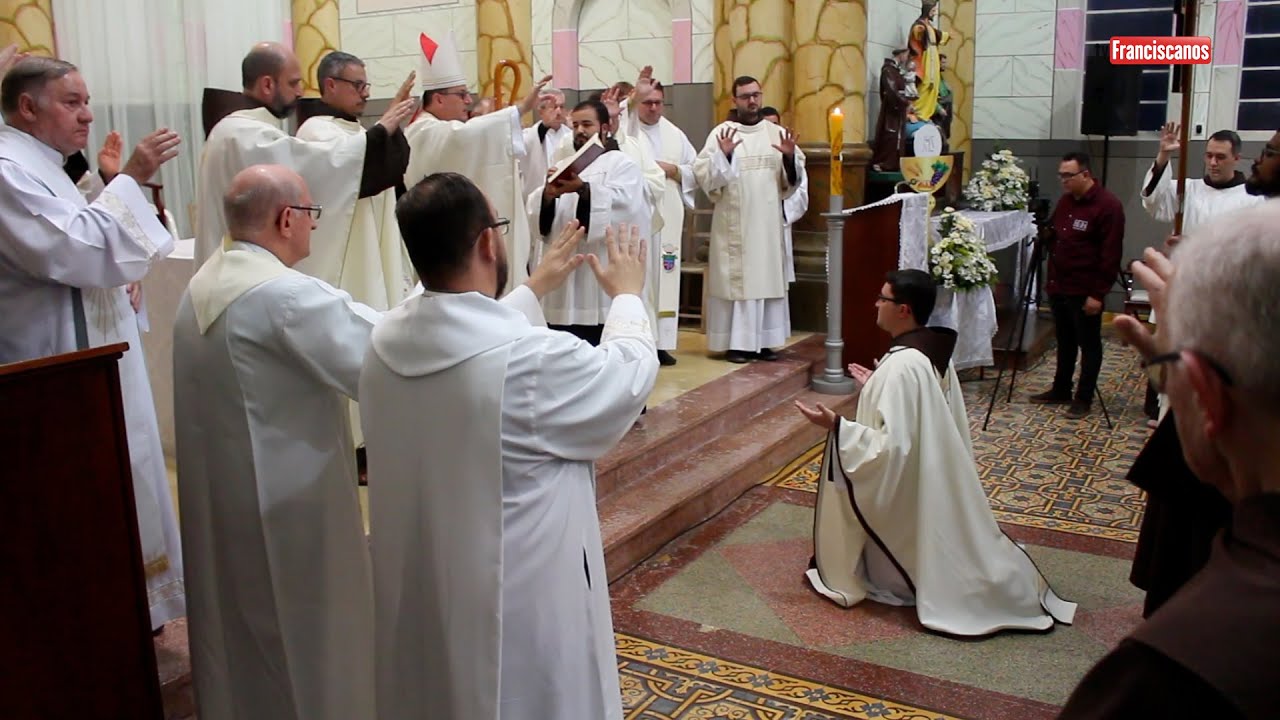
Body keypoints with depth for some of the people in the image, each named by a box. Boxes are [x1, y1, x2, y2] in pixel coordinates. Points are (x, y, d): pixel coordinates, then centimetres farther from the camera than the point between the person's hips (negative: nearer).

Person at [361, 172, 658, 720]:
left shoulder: (386, 341, -9)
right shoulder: (532, 360, -29)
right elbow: (629, 374, -9)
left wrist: (535, 289, 25)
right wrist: (627, 295, 9)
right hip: (518, 606, -6)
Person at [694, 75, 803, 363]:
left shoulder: (777, 133, 9)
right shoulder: (720, 133, -2)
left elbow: (792, 180, 8)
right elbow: (704, 177, -11)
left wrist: (789, 158, -10)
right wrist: (723, 154, -25)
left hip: (768, 221, 4)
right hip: (734, 222, -4)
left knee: (768, 277, 6)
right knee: (735, 277, -3)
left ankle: (763, 340, 14)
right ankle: (736, 342, 2)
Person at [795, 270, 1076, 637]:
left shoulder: (900, 366, -28)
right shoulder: (934, 353, 0)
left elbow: (891, 445, -30)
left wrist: (836, 425, -28)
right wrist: (876, 386, 20)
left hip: (902, 490, -9)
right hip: (931, 482, 9)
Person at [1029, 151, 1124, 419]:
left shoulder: (1108, 205, -13)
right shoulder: (1065, 201, 11)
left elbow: (1111, 255, -16)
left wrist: (1098, 293, -18)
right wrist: (1051, 280, 10)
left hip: (1085, 293, -8)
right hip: (1059, 287, 8)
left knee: (1089, 345, 3)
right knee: (1064, 342, 17)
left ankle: (1084, 399, 11)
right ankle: (1060, 391, 28)